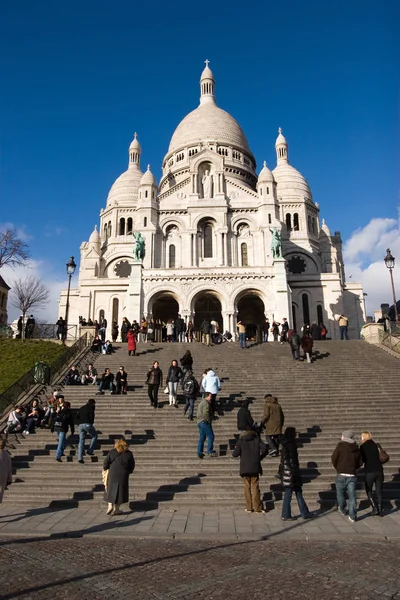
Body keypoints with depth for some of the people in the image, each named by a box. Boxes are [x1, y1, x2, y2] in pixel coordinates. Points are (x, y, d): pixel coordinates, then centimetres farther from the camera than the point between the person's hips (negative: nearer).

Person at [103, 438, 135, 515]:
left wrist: (105, 468, 19)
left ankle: (110, 505, 4)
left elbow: (106, 462, 0)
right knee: (120, 490, 9)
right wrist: (128, 471, 21)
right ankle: (116, 509, 13)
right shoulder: (129, 454, 2)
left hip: (112, 474, 0)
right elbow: (132, 465, 6)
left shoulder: (112, 452, 0)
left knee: (111, 489, 16)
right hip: (123, 475, 0)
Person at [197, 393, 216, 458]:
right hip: (204, 422, -10)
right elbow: (205, 413, -26)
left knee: (202, 438, 12)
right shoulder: (206, 404, -14)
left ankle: (199, 452, 12)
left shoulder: (201, 403, 19)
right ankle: (210, 451, 1)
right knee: (211, 436, -2)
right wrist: (209, 421, -13)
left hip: (199, 422, 10)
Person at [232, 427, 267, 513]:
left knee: (247, 487, 10)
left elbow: (234, 454, -8)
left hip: (245, 468, 0)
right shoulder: (257, 439, 2)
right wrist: (260, 458, 0)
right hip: (255, 468, 0)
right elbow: (264, 449, -13)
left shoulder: (241, 440, -1)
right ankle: (257, 508, 8)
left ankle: (249, 508, 13)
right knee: (255, 487, 7)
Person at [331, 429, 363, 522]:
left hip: (341, 475, -3)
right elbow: (360, 463, 10)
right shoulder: (357, 449, 7)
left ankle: (342, 510, 31)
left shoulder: (340, 446, -5)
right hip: (352, 475, 3)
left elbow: (334, 459, -9)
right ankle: (352, 516, 1)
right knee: (352, 496, 4)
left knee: (340, 493, 17)